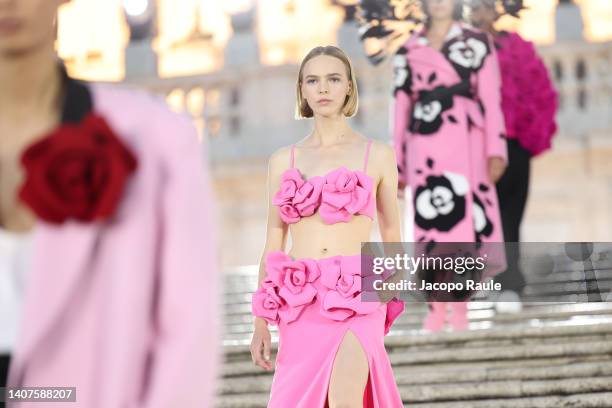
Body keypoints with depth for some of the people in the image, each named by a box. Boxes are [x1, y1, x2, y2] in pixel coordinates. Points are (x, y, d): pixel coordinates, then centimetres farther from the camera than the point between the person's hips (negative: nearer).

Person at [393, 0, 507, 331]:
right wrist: (398, 164, 11)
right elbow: (401, 107, 14)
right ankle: (435, 310, -1)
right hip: (424, 147, 1)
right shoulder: (407, 51, 14)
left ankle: (459, 307, -2)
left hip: (465, 145, -1)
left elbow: (491, 98, 4)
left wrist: (495, 150, -5)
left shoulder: (477, 43, 9)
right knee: (430, 226, -3)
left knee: (466, 218, -7)